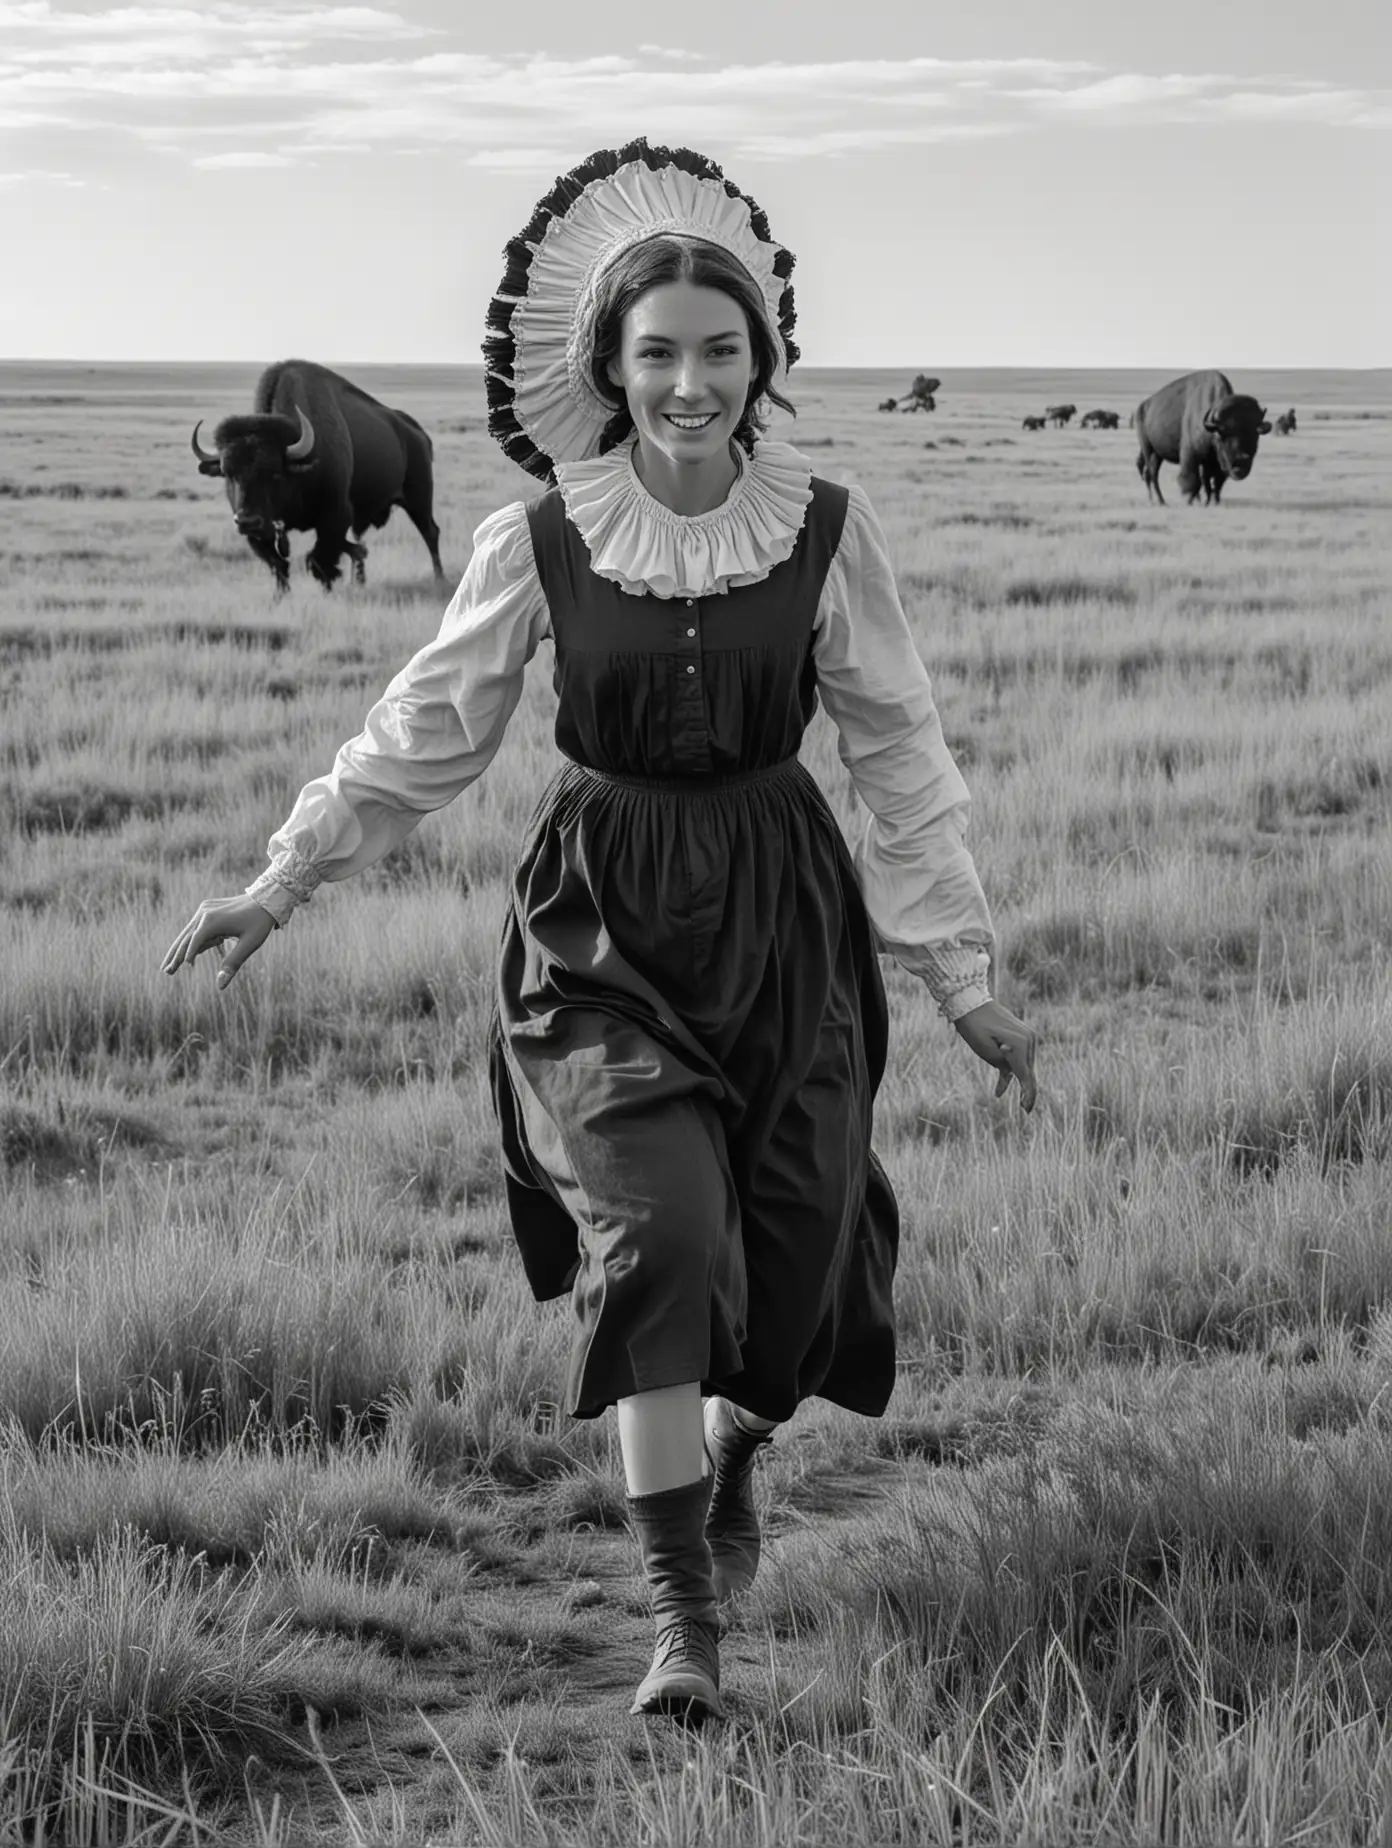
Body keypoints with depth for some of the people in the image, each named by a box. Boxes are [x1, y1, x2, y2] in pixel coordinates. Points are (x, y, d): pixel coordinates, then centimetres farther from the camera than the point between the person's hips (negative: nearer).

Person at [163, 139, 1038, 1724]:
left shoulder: (823, 531, -5)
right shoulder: (539, 541, -6)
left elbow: (897, 754, 2)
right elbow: (426, 733, 4)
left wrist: (959, 973, 3)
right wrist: (282, 881, 2)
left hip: (781, 909, 2)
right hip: (603, 920, -1)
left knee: (796, 1240, 3)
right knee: (659, 1220, -18)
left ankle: (728, 1462, 39)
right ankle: (682, 1611, -12)